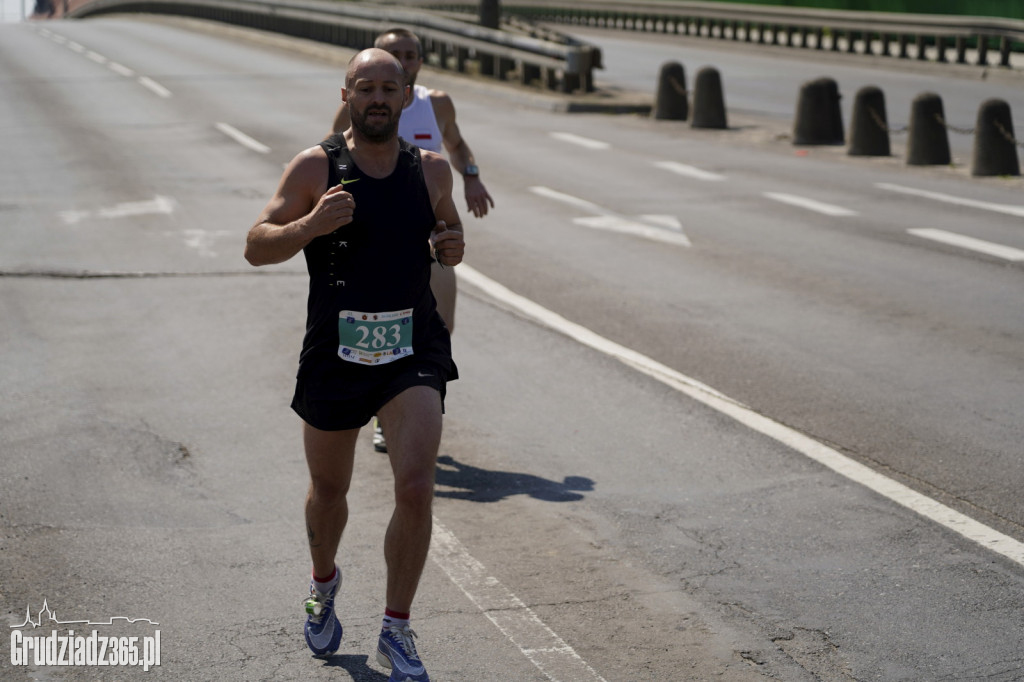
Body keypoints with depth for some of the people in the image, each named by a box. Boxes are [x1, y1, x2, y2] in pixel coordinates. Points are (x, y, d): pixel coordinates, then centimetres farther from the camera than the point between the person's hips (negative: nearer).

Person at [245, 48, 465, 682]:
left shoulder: (431, 169, 4)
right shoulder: (316, 166, -4)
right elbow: (257, 246, -6)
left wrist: (453, 245, -1)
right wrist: (311, 225, -25)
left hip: (414, 349, 1)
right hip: (335, 349, -1)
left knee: (416, 487, -14)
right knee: (329, 489, 16)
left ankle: (397, 631, 2)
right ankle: (324, 583, 48)